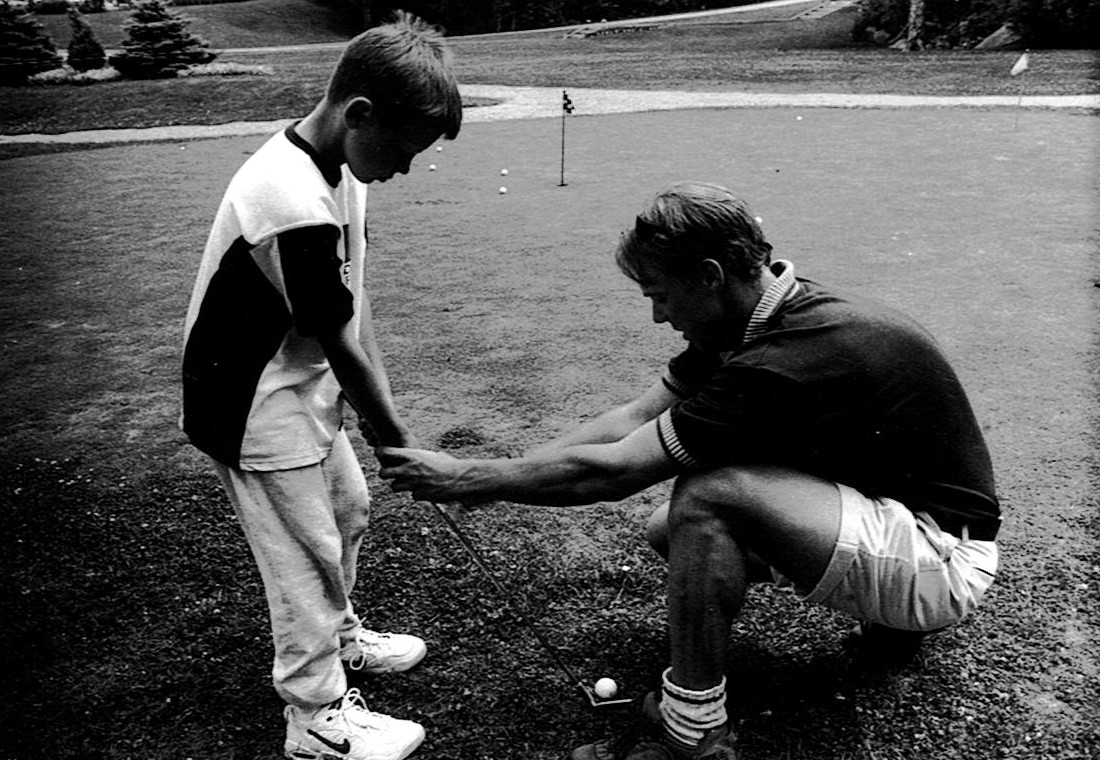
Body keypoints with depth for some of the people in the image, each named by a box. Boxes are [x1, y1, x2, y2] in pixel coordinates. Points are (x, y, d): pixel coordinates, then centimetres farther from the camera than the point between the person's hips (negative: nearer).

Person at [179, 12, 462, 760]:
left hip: (305, 388, 9)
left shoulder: (338, 168, -2)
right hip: (256, 406, -9)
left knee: (349, 509, 22)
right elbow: (342, 348, -22)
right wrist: (400, 442, -10)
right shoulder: (295, 206, -31)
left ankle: (338, 637, 46)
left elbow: (355, 314, 1)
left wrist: (385, 411, 1)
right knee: (306, 552, 4)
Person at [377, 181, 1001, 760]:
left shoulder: (792, 359, -31)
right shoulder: (756, 322, -3)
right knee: (669, 531, 7)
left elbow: (611, 472, -26)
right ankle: (893, 613, 18)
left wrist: (464, 479, -15)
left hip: (947, 559, -9)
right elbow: (632, 419, 0)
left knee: (709, 498, -28)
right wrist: (501, 475, -4)